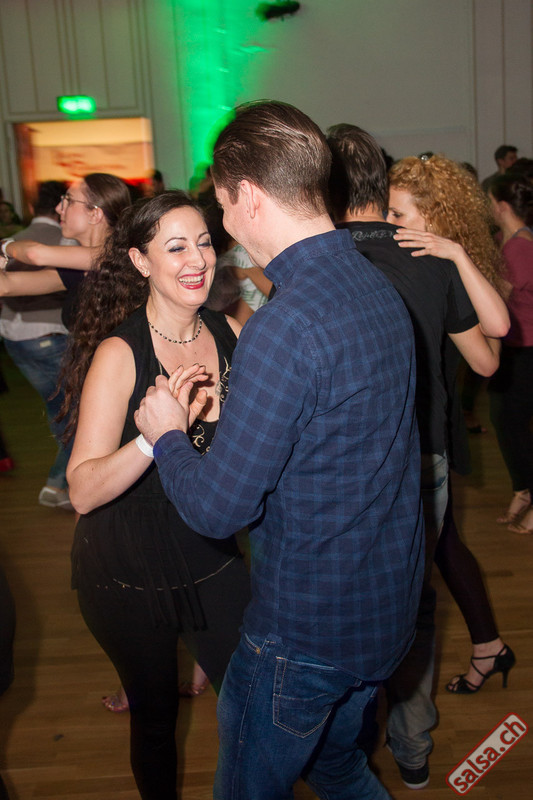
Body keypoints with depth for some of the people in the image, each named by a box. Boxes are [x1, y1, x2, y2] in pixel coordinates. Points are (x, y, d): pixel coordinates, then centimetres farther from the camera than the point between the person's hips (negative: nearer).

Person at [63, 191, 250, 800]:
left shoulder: (230, 334, -6)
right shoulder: (119, 353, -20)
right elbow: (83, 491, -26)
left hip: (212, 559, 4)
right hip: (129, 575, -4)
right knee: (156, 714, 16)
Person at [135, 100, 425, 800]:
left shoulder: (285, 327, -28)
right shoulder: (379, 287, 1)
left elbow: (217, 509, -24)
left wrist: (167, 435, -6)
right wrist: (230, 405, 14)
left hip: (306, 630, -8)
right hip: (390, 609, 8)